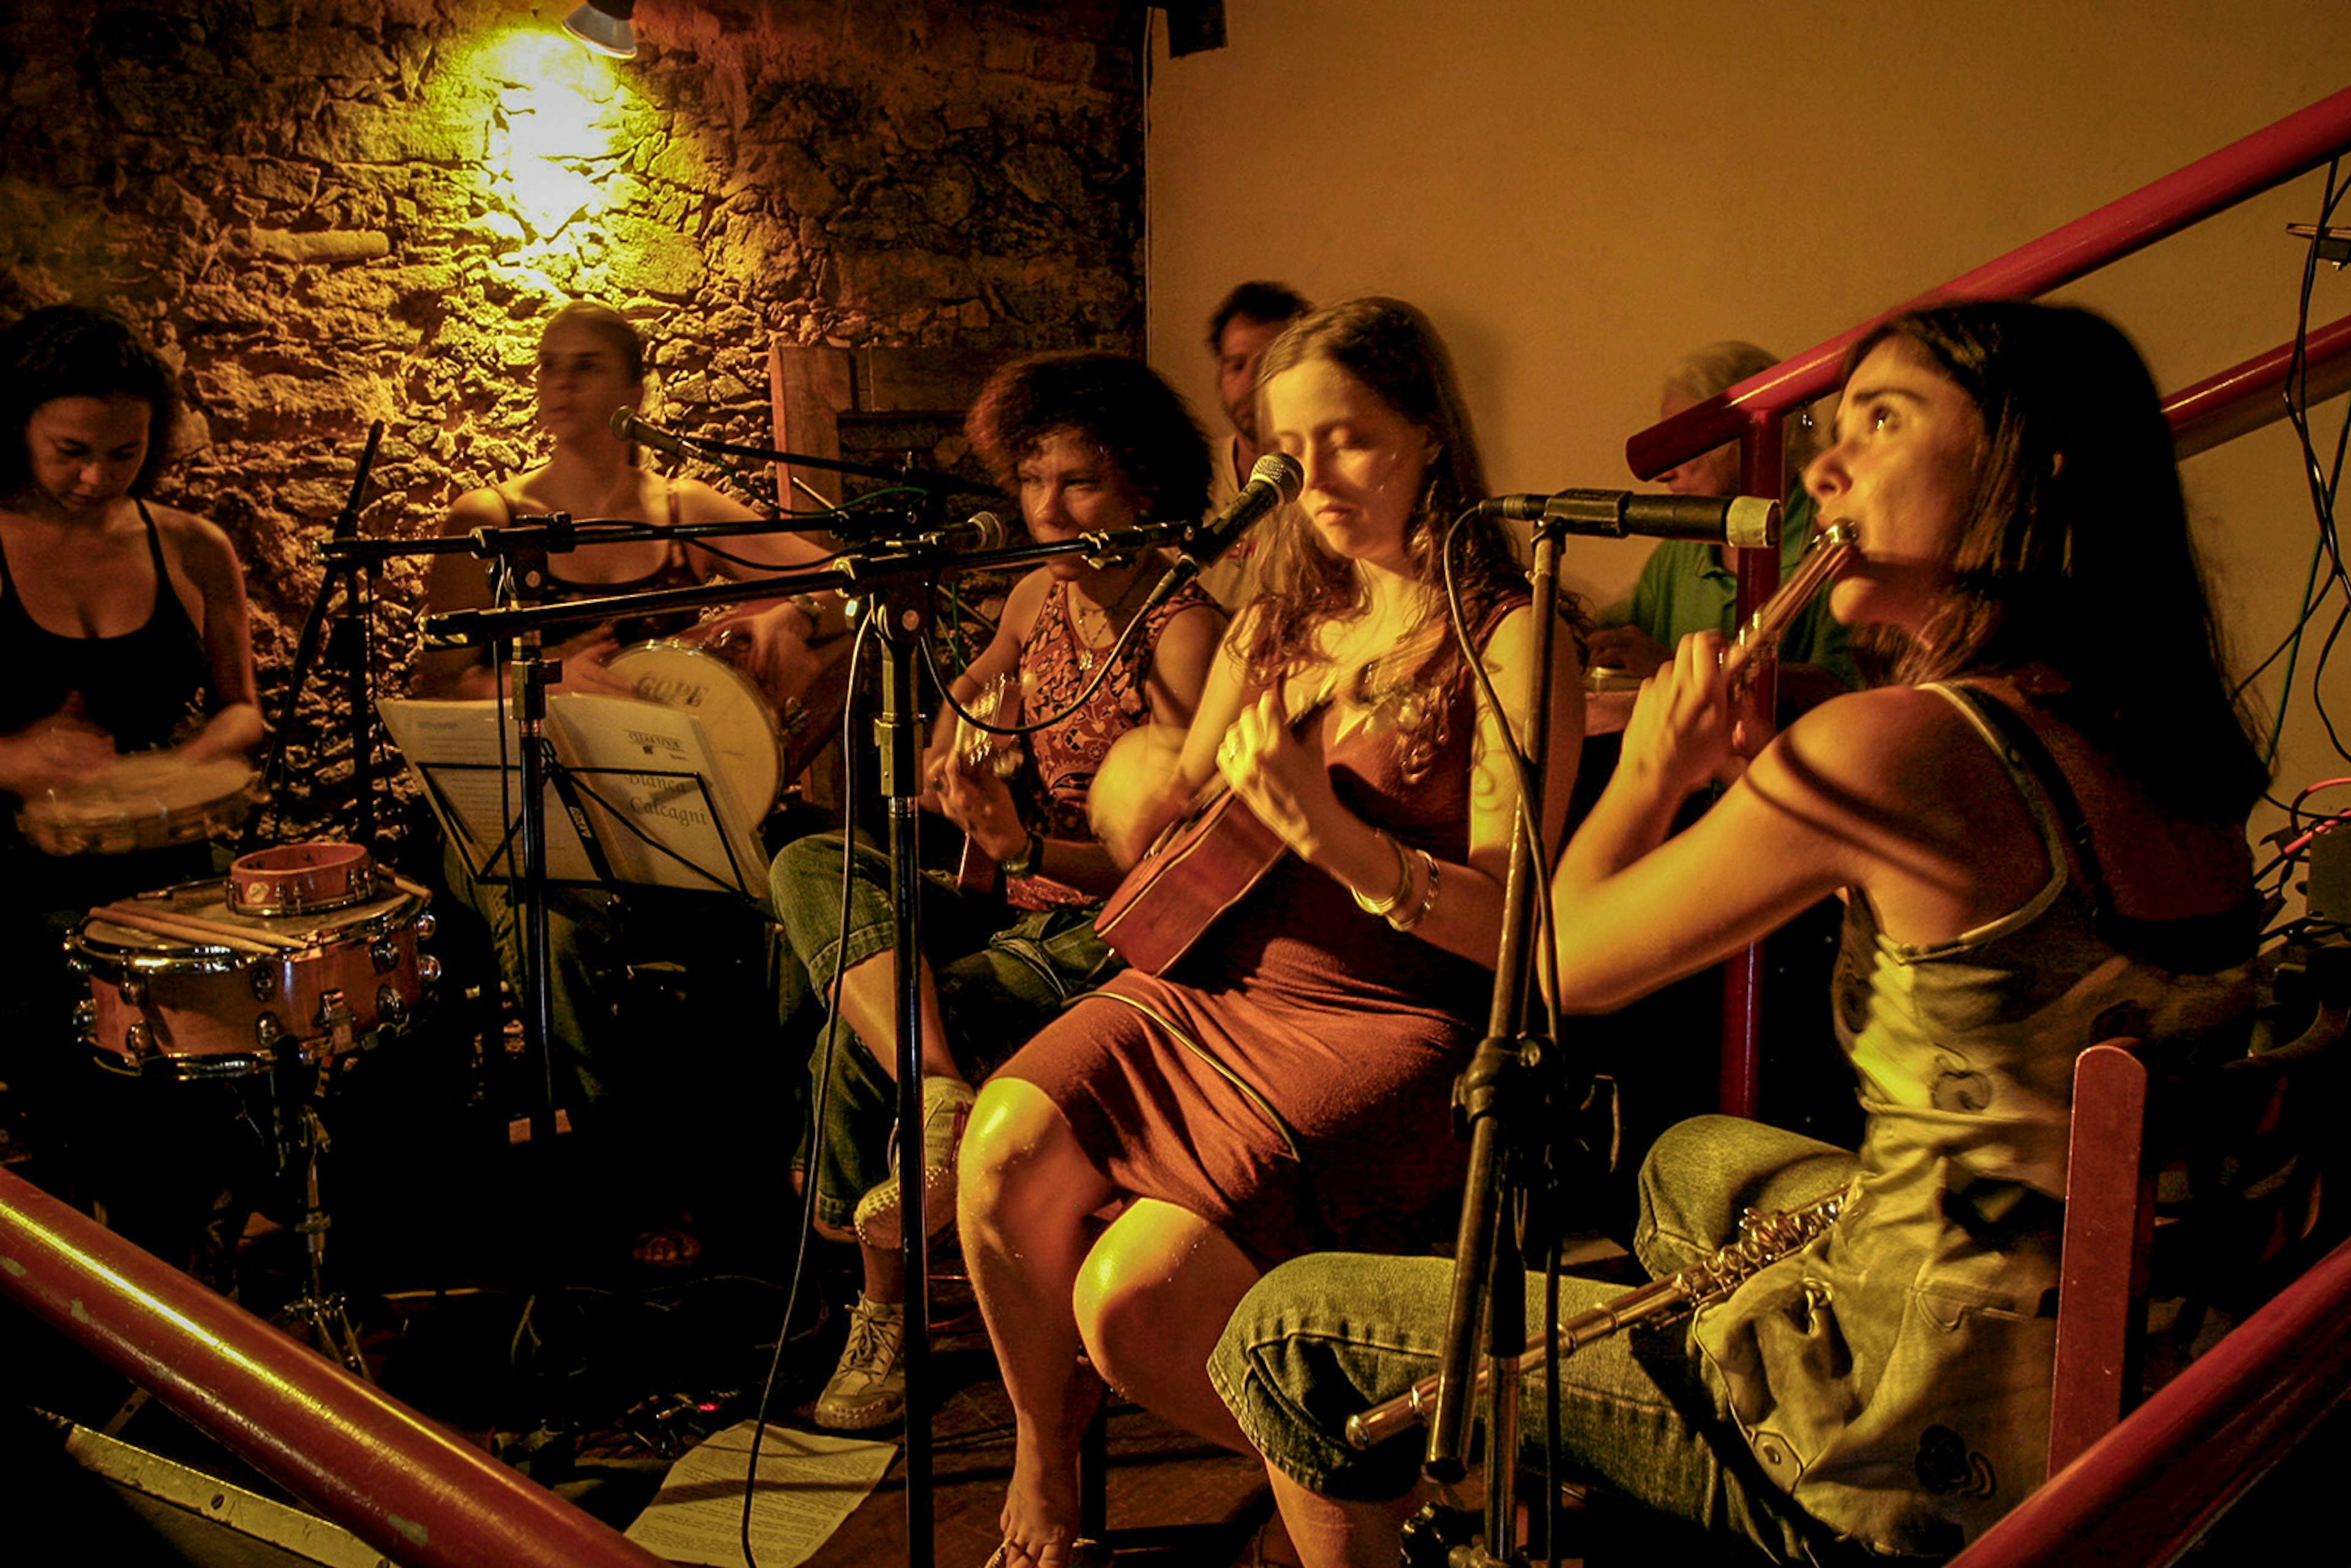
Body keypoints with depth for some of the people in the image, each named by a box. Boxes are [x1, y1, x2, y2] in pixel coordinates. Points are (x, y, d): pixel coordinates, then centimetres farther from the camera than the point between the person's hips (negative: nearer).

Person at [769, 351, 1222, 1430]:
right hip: (1021, 906, 8)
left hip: (1120, 936, -7)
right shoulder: (1040, 595, 8)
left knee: (855, 1040, -23)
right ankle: (941, 1097, -34)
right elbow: (965, 693, 28)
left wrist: (1028, 841, -33)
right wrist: (950, 751, 3)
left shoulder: (1184, 632, -13)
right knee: (808, 867, -19)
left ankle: (886, 1308, -7)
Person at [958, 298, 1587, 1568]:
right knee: (1008, 1140, -20)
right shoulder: (1277, 620, 14)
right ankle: (1045, 1462, 10)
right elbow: (1172, 827, 17)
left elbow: (1515, 922, -13)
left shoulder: (1514, 638, -6)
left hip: (1392, 1020, -6)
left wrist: (1333, 834, -25)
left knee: (1135, 1293, -22)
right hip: (1220, 981, 6)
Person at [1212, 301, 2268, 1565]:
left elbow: (1570, 961, -11)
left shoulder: (1892, 746, -24)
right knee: (1696, 1159, 37)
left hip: (1936, 1459, -9)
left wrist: (1650, 770, 7)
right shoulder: (2172, 744, 1)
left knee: (1293, 1330, 1)